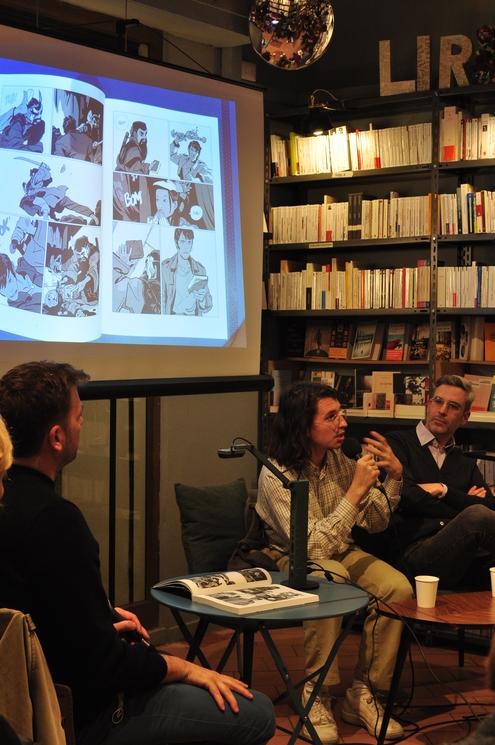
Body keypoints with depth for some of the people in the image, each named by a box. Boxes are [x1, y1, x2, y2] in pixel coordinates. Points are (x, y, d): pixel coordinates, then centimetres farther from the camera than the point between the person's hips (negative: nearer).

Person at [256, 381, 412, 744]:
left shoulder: (339, 459, -6)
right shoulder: (277, 475, -22)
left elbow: (376, 523, 1)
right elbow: (313, 547, -29)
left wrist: (394, 477, -15)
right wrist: (355, 491, -32)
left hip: (341, 553, 5)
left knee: (398, 587, -21)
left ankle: (363, 694, -9)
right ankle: (317, 696, -23)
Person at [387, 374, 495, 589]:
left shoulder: (467, 463, 28)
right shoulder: (398, 443, 13)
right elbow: (406, 498, -3)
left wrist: (443, 490, 0)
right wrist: (466, 505, 7)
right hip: (417, 553, -3)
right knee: (476, 515, -33)